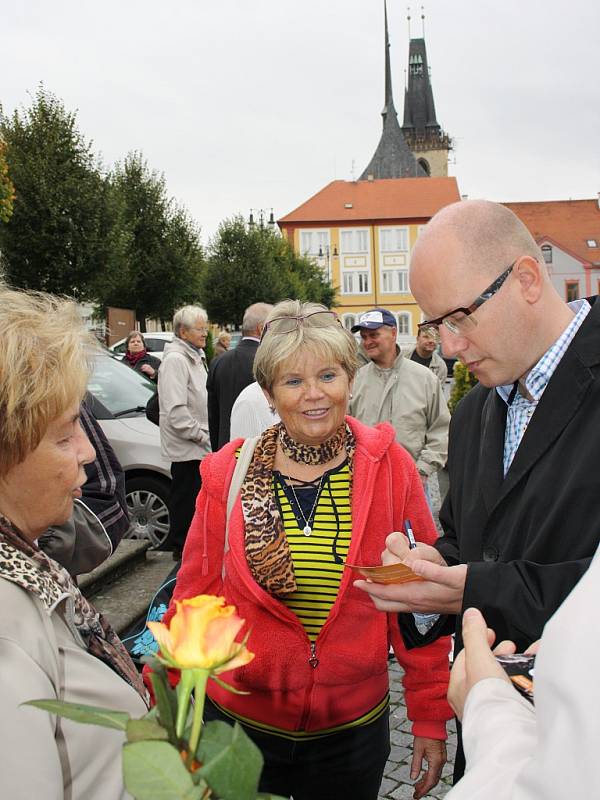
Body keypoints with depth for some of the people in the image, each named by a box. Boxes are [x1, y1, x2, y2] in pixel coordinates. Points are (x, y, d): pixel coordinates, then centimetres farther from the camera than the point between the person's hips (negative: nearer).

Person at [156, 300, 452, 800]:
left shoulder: (389, 467, -11)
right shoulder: (227, 473, -10)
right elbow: (195, 594, -3)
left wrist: (430, 716, -2)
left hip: (352, 726, 0)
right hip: (237, 716, 1)